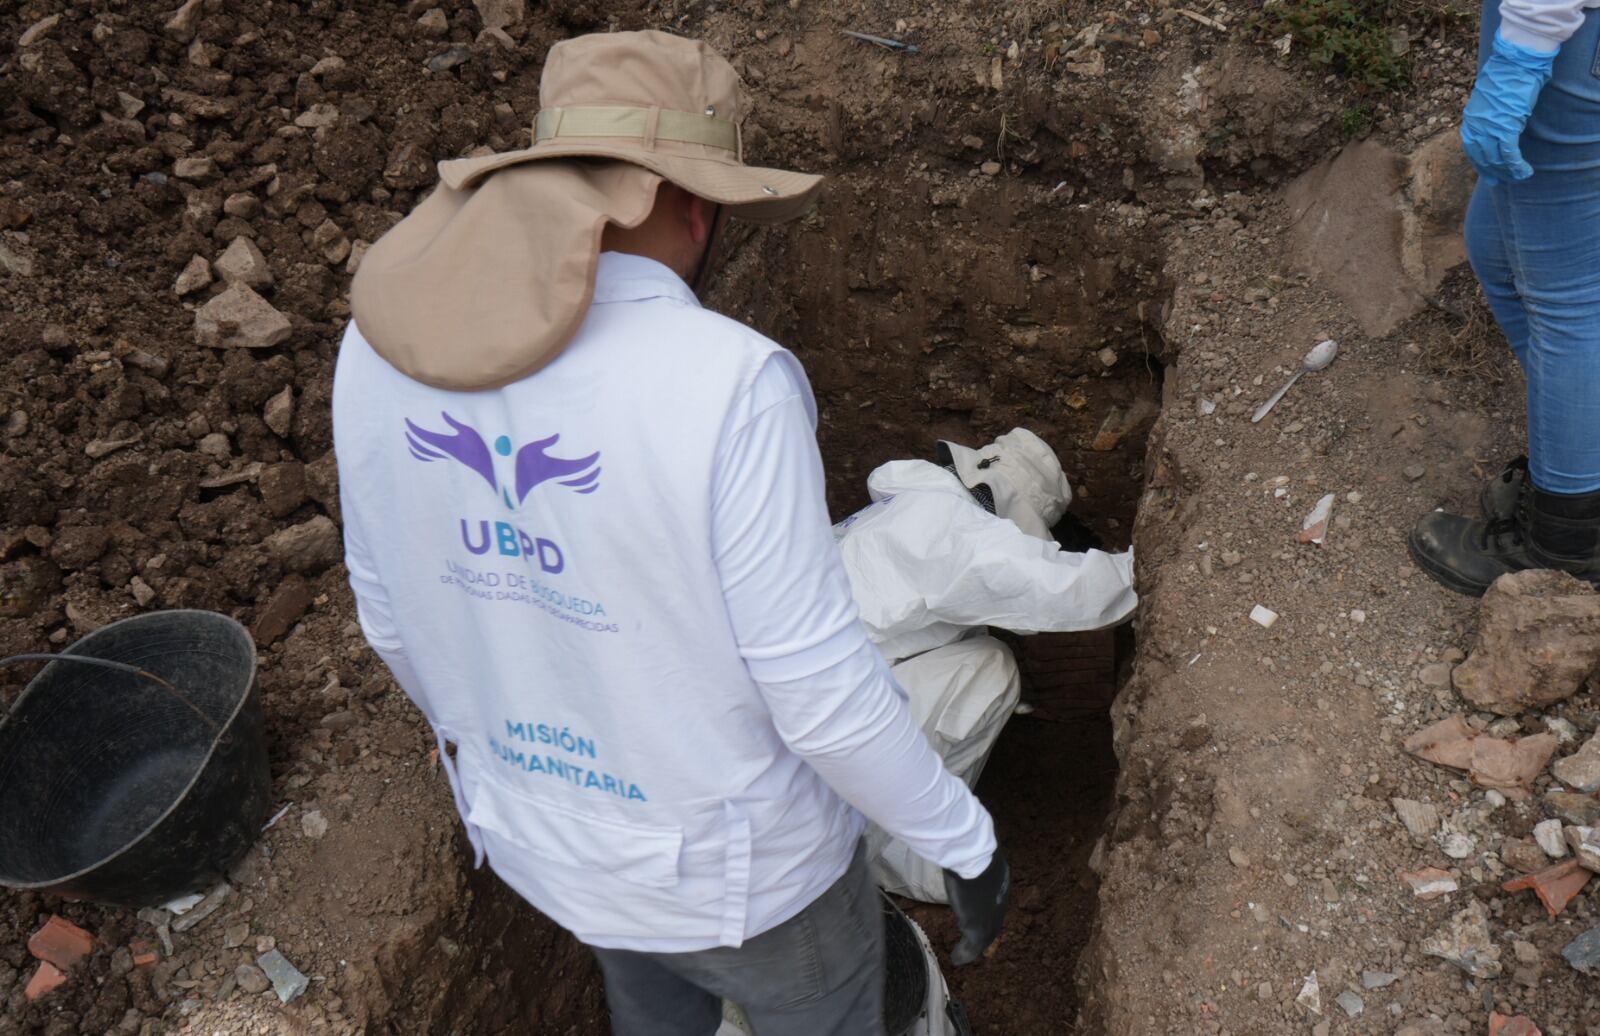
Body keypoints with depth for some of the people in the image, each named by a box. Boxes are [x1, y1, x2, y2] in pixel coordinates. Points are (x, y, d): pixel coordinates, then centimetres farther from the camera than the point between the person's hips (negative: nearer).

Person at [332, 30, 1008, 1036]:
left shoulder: (391, 341, -15)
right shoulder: (725, 385, -34)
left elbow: (394, 608, -1)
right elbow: (819, 686, -28)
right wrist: (965, 836, -9)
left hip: (537, 820, 6)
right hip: (731, 856, -5)